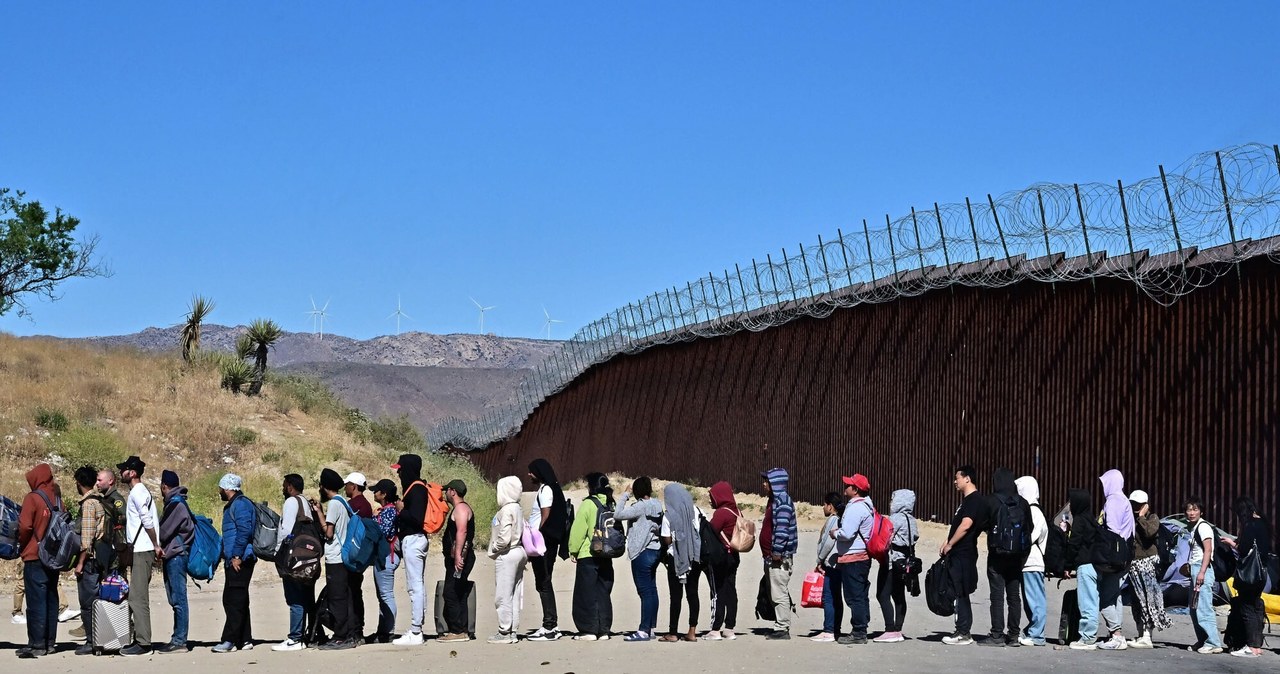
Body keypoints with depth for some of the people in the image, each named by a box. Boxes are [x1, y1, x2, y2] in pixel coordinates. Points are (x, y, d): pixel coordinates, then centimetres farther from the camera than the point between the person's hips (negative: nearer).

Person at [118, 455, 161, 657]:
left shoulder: (138, 492, -12)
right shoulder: (138, 491, 19)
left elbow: (148, 521, -18)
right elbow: (148, 521, 18)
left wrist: (156, 546, -12)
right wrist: (155, 546, 14)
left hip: (142, 551, -10)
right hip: (138, 550, 10)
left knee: (138, 597, -10)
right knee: (138, 597, 12)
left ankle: (143, 642, -9)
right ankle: (140, 639, 16)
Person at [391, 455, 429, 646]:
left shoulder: (416, 489, -15)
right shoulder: (417, 487, 15)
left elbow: (416, 518, -23)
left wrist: (401, 510, -10)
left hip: (412, 539, -11)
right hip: (417, 539, 11)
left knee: (415, 587, -8)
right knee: (419, 586, 12)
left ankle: (415, 633, -7)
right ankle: (417, 629, 17)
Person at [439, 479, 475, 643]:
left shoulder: (461, 508, -11)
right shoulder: (459, 508, 23)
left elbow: (462, 531, -24)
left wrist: (457, 555, -31)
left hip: (460, 558, -11)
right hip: (456, 558, 11)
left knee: (451, 594, -12)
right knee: (457, 596, 10)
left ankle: (458, 631, -12)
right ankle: (461, 631, 11)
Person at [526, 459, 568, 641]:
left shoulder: (546, 490, -11)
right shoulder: (542, 490, 18)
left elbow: (545, 519, -17)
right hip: (542, 545, 10)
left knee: (544, 583, -8)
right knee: (543, 583, 13)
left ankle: (549, 628, -7)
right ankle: (552, 625, 17)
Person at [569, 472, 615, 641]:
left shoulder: (588, 504, -12)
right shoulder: (611, 505, 7)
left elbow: (578, 530, -11)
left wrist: (573, 550, 0)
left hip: (587, 556, -6)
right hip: (606, 556, 6)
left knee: (587, 594, 1)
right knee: (603, 593, 11)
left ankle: (589, 630, -1)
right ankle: (603, 630, 11)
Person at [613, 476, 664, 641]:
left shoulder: (641, 506, -16)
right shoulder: (657, 505, 8)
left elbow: (618, 514, -18)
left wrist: (625, 496, -8)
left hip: (642, 553, -9)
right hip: (655, 550, 9)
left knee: (645, 591, -9)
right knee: (652, 590, 11)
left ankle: (643, 631, -9)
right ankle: (651, 628, 17)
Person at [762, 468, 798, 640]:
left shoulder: (783, 500, -14)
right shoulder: (774, 499, 18)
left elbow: (782, 528, -22)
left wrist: (777, 551, -22)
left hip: (780, 556, -11)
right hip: (772, 555, 11)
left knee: (779, 594, -8)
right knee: (775, 594, 13)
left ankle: (782, 629, -6)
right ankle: (780, 626, 18)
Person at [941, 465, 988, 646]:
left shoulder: (974, 500, -14)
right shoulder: (967, 499, 19)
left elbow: (966, 524, -25)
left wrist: (949, 544, -19)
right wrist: (948, 544, 17)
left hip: (963, 554, -10)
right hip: (958, 554, 10)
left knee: (961, 594, -6)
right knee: (960, 594, 12)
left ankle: (963, 633, -3)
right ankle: (963, 631, 17)